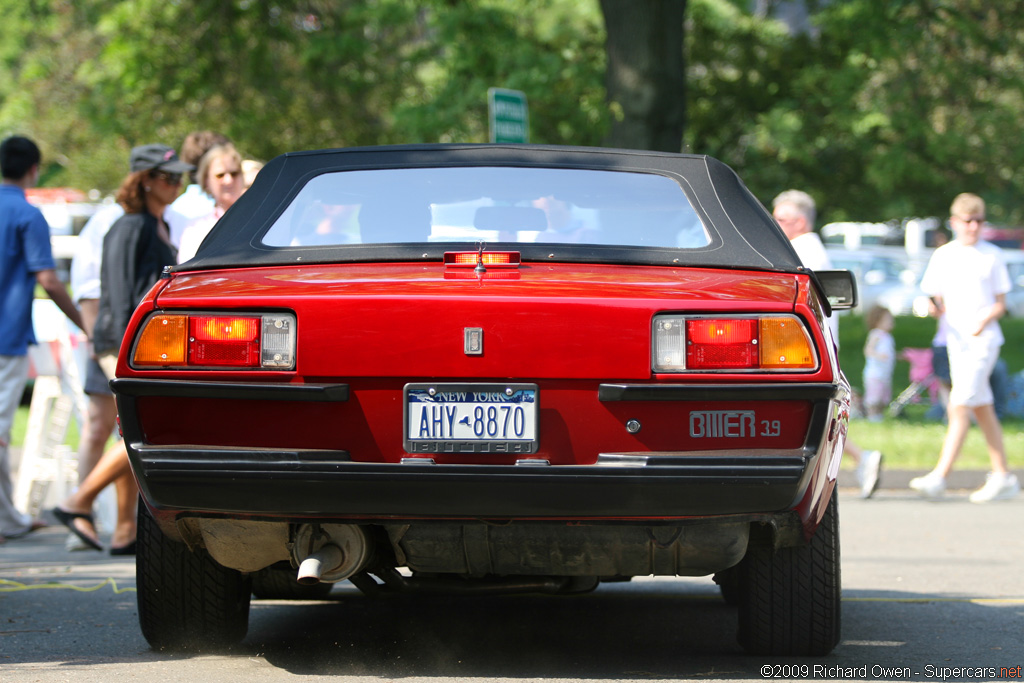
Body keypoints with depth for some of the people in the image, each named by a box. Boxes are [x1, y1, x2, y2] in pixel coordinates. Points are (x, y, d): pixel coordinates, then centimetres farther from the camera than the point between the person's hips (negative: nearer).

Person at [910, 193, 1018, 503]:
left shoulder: (992, 256, 0)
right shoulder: (942, 256, 10)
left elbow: (1000, 303, 2)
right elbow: (935, 297, 13)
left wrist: (985, 320, -17)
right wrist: (936, 306, -10)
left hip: (983, 339, -5)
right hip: (955, 338, 5)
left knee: (959, 407, -14)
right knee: (982, 410, 10)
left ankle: (939, 476, -18)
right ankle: (1002, 476, 17)